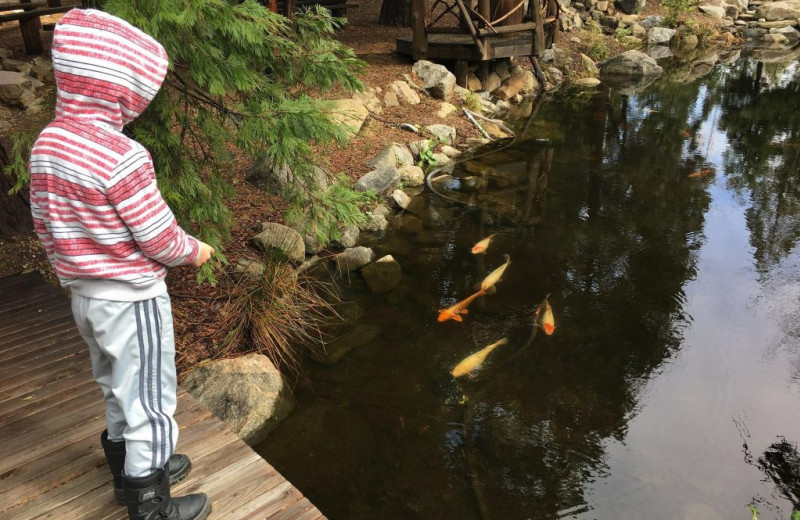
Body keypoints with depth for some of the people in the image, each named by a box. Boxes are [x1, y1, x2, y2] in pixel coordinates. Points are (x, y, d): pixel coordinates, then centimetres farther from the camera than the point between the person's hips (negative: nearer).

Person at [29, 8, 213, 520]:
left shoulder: (46, 143, -1)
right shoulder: (122, 156, -26)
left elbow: (45, 223, 8)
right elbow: (159, 239, -20)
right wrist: (196, 250, 0)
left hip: (84, 293, 8)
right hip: (132, 299, -8)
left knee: (119, 389, 25)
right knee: (149, 402, 7)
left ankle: (131, 468, 43)